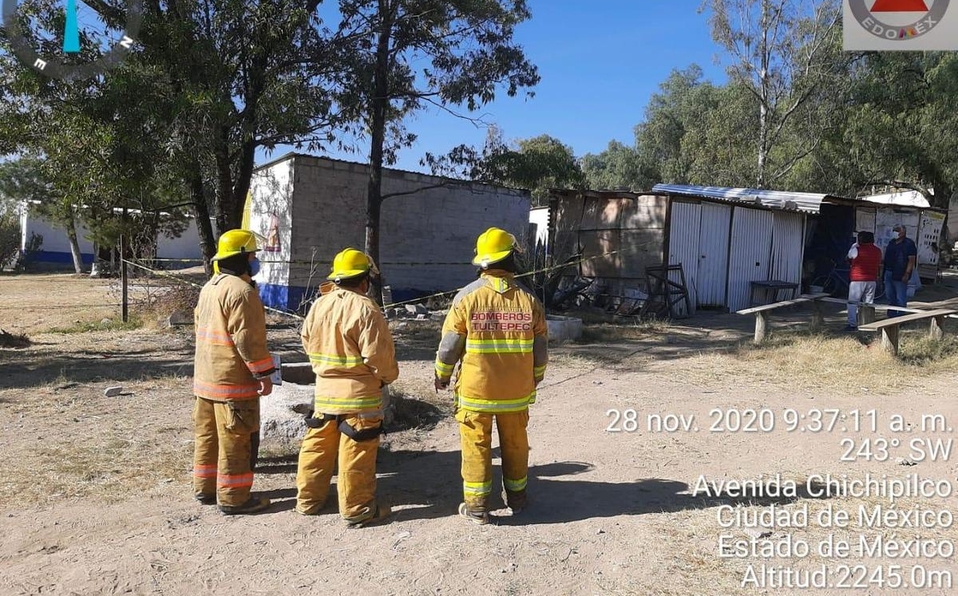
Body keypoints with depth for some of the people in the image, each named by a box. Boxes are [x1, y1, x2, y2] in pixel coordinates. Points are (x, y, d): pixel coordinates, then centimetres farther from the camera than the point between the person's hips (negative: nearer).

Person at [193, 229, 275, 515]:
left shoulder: (210, 287, 13)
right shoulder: (241, 291, -18)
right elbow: (248, 338, -21)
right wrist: (263, 373, -16)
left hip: (205, 378, 10)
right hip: (233, 381, -10)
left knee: (208, 436, 17)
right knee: (235, 441, -1)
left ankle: (205, 488, 29)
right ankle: (233, 498, 6)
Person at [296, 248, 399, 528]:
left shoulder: (318, 305, 5)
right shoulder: (365, 309, -17)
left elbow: (308, 343, 14)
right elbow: (378, 353, -18)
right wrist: (388, 376, 0)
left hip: (324, 389, 7)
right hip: (359, 393, -7)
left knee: (317, 445, 17)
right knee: (356, 453, 3)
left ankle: (308, 499, 29)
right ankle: (358, 509, 12)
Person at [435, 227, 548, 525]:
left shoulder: (467, 297, -12)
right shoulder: (529, 300, -5)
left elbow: (450, 345, -7)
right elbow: (540, 349, 2)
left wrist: (442, 375, 10)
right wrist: (535, 378, 19)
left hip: (475, 389, -2)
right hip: (517, 391, 2)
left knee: (476, 445, 9)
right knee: (515, 444, 17)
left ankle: (476, 506, 16)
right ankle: (517, 498, 31)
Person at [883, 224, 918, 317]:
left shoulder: (909, 244, -6)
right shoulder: (891, 243, 17)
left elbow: (911, 260, -12)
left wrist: (907, 274, -19)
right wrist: (884, 271, 16)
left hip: (900, 276, -8)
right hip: (889, 274, 8)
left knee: (900, 299, -5)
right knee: (890, 297, 15)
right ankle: (891, 316, 24)